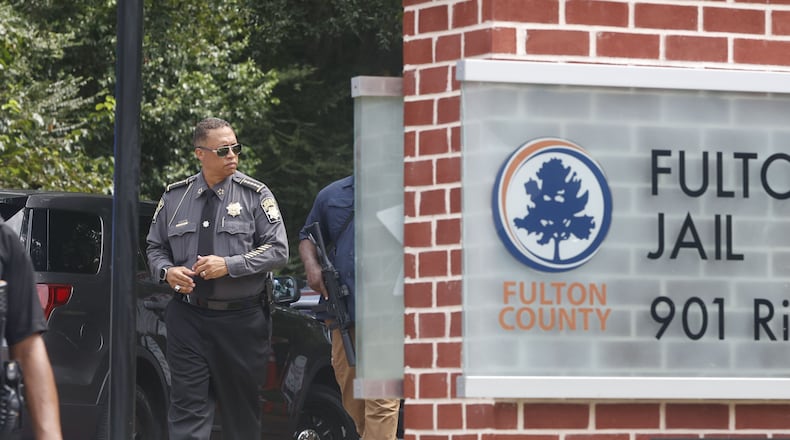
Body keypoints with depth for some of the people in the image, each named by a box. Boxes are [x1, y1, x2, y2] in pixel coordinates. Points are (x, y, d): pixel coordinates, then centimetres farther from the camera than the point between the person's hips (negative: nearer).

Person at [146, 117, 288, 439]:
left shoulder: (255, 195, 0)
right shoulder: (174, 197, 8)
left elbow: (278, 251, -4)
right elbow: (155, 247, 17)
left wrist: (230, 265, -16)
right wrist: (167, 271, -6)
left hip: (241, 319, -1)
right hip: (188, 318, 1)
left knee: (242, 409, 9)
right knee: (187, 407, -6)